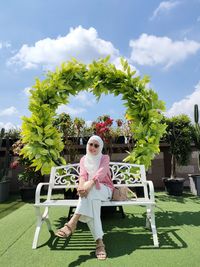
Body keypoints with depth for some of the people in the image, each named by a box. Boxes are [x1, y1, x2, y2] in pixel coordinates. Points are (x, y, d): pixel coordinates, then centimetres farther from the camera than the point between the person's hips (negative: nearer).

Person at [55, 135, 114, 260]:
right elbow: (82, 174, -6)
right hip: (90, 191, 2)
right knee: (91, 200, -35)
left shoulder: (105, 158, 6)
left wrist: (90, 183, -37)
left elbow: (101, 172, -16)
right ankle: (99, 241, -36)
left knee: (90, 191, -37)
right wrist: (81, 185, -32)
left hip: (104, 190, -1)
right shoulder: (83, 159, 14)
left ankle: (72, 222, -39)